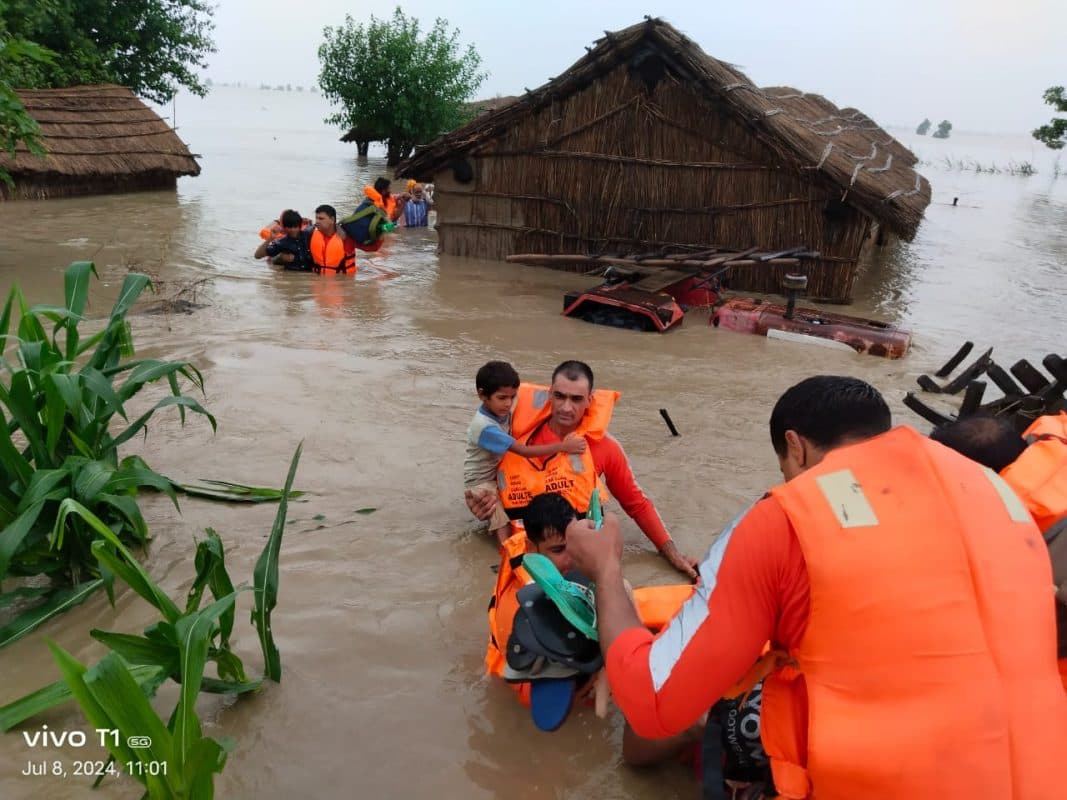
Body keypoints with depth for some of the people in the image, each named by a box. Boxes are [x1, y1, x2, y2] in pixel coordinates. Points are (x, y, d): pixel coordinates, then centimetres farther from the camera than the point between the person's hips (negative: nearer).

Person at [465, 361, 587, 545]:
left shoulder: (503, 412, -8)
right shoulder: (484, 427, -33)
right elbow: (523, 451, -36)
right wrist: (562, 446, -38)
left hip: (501, 474, 9)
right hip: (481, 482, -9)